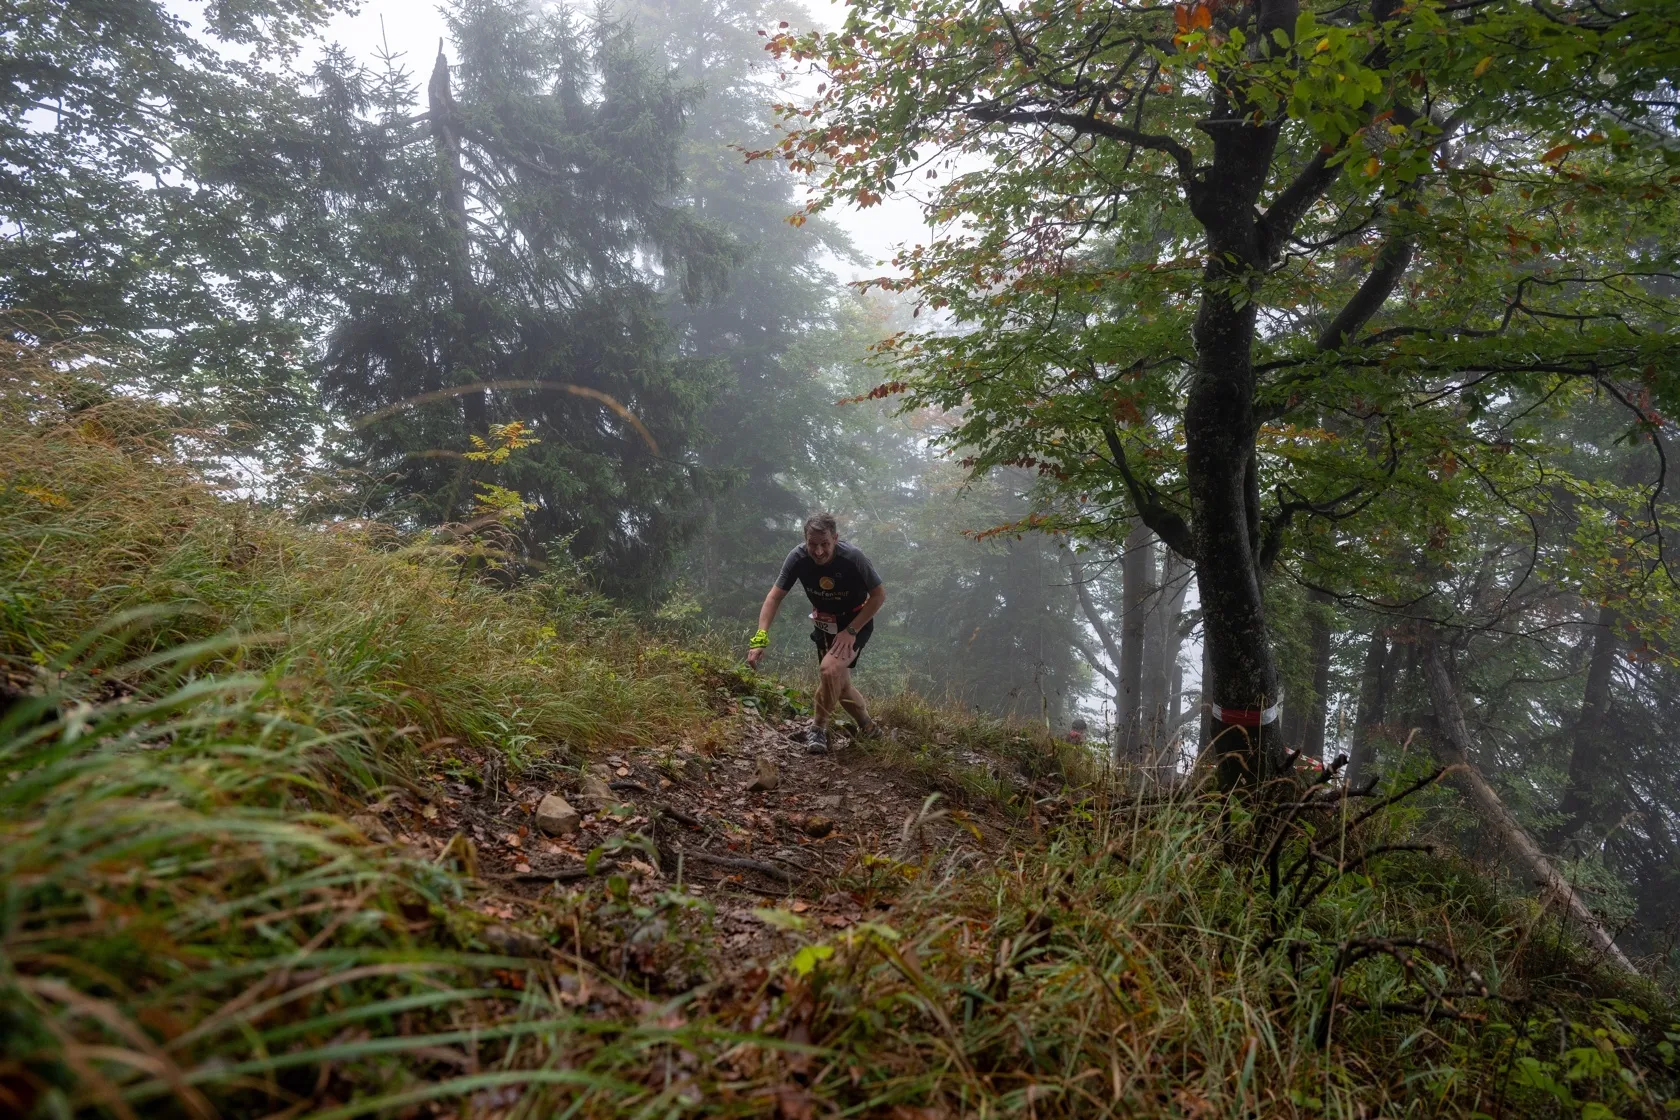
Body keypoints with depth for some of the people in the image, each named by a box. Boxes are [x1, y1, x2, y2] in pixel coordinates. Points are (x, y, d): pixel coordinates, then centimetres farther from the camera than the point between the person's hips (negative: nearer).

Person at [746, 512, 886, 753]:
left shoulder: (852, 558, -30)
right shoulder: (798, 558, -22)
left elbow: (879, 595, -18)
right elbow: (774, 597, -17)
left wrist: (851, 631, -22)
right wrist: (760, 638, -29)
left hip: (856, 624, -4)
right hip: (824, 625, 4)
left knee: (831, 668, -27)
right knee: (840, 684, 10)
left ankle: (819, 728, -5)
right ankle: (867, 727, 38)